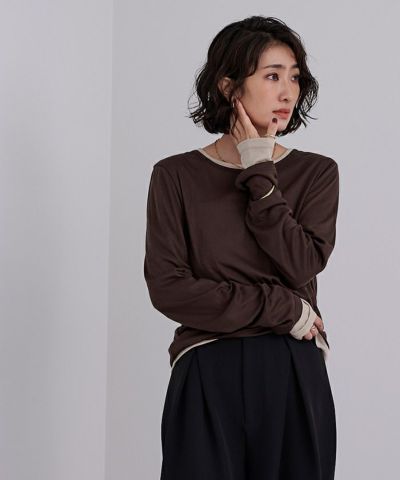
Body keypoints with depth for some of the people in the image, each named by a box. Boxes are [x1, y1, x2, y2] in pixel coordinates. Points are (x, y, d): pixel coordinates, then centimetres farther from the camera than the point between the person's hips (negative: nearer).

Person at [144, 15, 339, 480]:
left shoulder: (317, 172, 5)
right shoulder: (176, 175, 1)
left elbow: (301, 266, -9)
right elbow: (167, 287, -8)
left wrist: (260, 175, -9)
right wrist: (281, 310, -10)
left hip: (295, 376, 1)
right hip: (207, 376, -1)